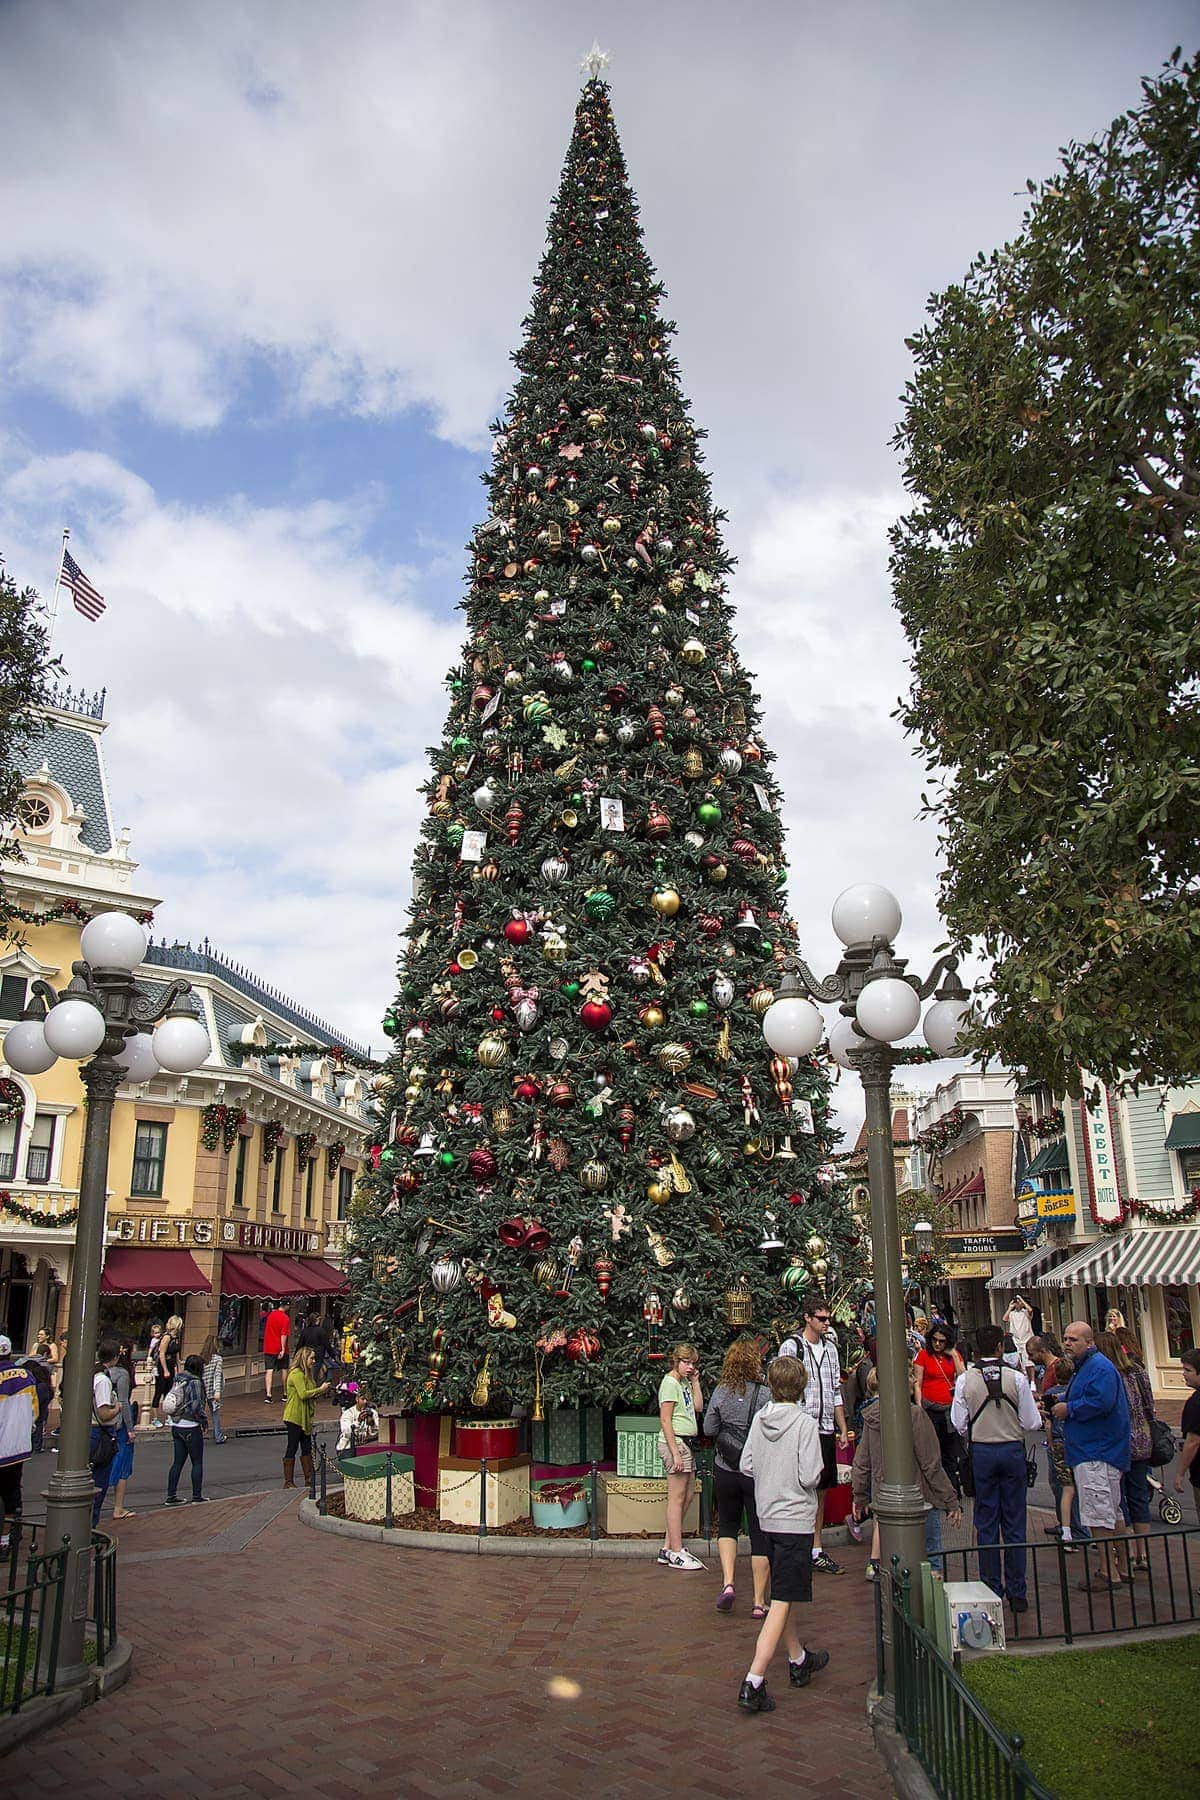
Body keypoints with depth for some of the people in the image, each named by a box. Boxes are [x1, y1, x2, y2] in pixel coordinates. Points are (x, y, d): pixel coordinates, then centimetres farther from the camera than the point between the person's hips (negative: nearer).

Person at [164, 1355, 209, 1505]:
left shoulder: (178, 1380, 5)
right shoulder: (195, 1383, -17)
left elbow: (170, 1401, 8)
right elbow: (196, 1406, -22)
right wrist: (203, 1419, -7)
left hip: (176, 1426, 7)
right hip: (191, 1427, -7)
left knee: (178, 1461, 14)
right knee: (197, 1462, 5)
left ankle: (171, 1496, 16)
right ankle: (196, 1497, 8)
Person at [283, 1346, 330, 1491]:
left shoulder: (305, 1374, 17)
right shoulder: (296, 1374, -15)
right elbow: (303, 1394, -22)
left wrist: (321, 1391, 4)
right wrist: (320, 1389, -14)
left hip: (304, 1418, 10)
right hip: (294, 1417, -10)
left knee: (307, 1448, 12)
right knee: (292, 1448, -2)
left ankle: (309, 1479, 18)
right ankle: (288, 1482, 5)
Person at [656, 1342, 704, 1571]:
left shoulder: (684, 1383, 16)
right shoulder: (670, 1382, -11)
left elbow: (698, 1407, 11)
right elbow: (665, 1420, -16)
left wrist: (695, 1381, 10)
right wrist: (675, 1453, -20)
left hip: (686, 1443, 10)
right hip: (675, 1442, -10)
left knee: (687, 1496, 12)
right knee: (677, 1498, -4)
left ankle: (668, 1548, 19)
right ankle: (676, 1554, 3)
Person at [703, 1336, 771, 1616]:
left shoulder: (721, 1392, -6)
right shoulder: (765, 1394, -14)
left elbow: (709, 1429, -2)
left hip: (725, 1470, 2)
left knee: (727, 1525, 21)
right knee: (760, 1533, 8)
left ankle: (727, 1582, 5)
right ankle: (759, 1602, 12)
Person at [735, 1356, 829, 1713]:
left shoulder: (759, 1419, 0)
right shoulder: (805, 1423, -16)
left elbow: (746, 1465, 3)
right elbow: (810, 1476, -19)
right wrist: (819, 1473, 2)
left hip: (767, 1516, 7)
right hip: (795, 1519, -6)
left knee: (781, 1595, 21)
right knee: (781, 1603, -5)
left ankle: (799, 1660, 40)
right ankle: (753, 1683, -10)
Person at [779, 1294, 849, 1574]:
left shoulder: (830, 1347, 14)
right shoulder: (791, 1347, -6)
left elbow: (836, 1391, 18)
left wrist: (843, 1430, 15)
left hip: (826, 1430, 6)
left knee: (821, 1489, 11)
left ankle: (816, 1550, 19)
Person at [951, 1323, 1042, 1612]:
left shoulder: (965, 1380, -7)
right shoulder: (1016, 1378, -9)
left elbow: (960, 1423, -4)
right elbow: (1032, 1422, -5)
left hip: (981, 1452, 0)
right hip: (1013, 1450, 0)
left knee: (986, 1523, 9)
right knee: (1014, 1523, 8)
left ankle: (992, 1590, 13)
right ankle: (1016, 1593, 12)